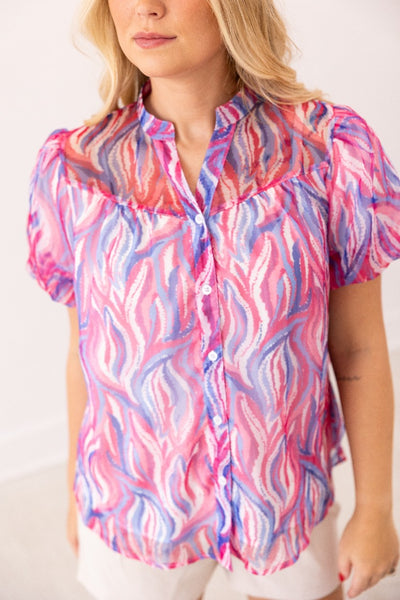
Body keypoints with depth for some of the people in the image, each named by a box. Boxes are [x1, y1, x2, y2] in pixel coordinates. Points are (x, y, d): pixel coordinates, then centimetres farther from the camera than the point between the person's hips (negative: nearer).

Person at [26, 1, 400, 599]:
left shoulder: (331, 147, -14)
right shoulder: (73, 168, -10)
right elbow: (86, 349, 0)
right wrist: (77, 493, 10)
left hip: (286, 499, 0)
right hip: (133, 510, 1)